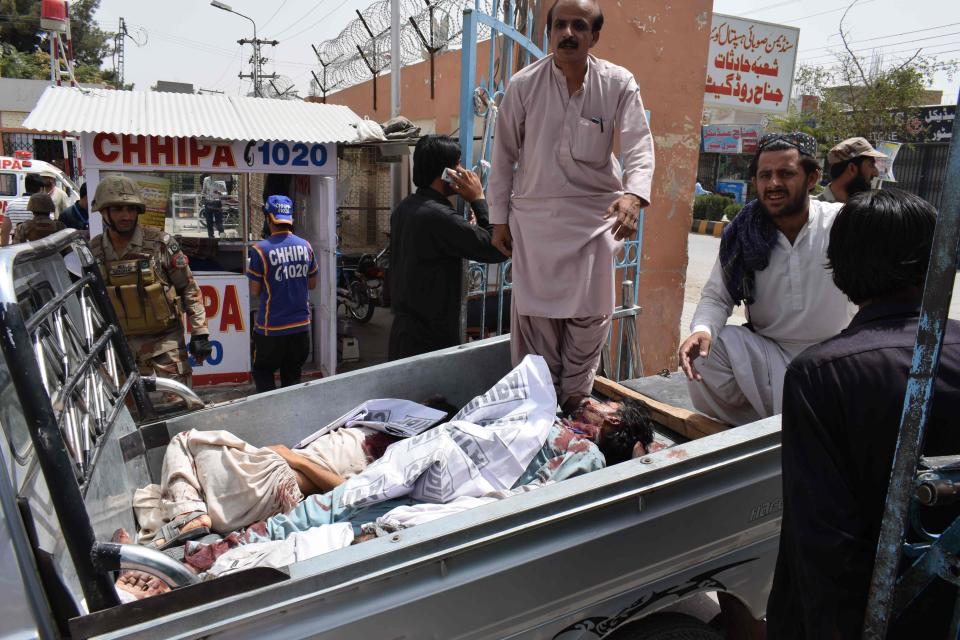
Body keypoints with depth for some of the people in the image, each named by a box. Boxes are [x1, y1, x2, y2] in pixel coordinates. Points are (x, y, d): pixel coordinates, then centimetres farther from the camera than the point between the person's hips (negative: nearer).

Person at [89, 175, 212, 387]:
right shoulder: (92, 252, 2)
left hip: (165, 339, -4)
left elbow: (189, 288, -5)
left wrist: (199, 333, -8)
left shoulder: (160, 243, -10)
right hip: (120, 343, 4)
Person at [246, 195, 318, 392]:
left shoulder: (260, 250, -14)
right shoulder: (305, 246, -1)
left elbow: (255, 291, -8)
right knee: (293, 375, 16)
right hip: (301, 325, 4)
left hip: (272, 328, -4)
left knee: (263, 372, 14)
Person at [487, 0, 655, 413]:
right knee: (535, 309, 3)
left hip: (595, 212, 0)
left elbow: (639, 145, -12)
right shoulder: (523, 85, -3)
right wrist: (499, 219, 3)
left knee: (590, 311, 1)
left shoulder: (618, 84, -3)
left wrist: (634, 194, -33)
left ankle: (574, 399, 23)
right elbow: (504, 156, 3)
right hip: (534, 213, 0)